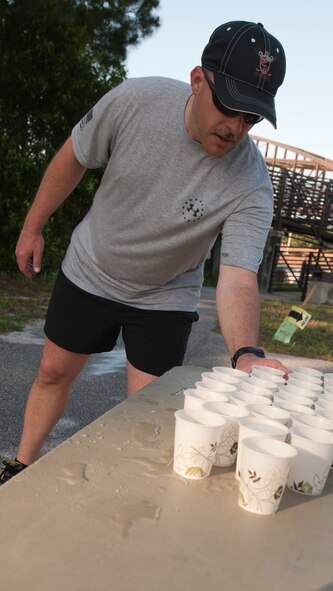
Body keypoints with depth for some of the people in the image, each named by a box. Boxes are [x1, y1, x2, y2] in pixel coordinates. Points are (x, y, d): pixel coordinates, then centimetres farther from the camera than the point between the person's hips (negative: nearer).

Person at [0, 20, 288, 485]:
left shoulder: (251, 186, -27)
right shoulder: (136, 100, -23)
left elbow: (238, 277, -36)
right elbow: (74, 159, -7)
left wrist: (246, 353, -55)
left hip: (164, 298, -1)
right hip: (89, 272, 2)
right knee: (53, 372, 15)